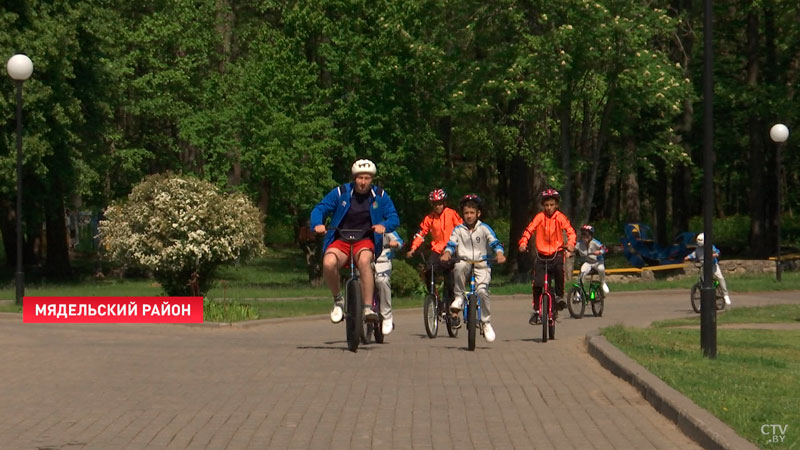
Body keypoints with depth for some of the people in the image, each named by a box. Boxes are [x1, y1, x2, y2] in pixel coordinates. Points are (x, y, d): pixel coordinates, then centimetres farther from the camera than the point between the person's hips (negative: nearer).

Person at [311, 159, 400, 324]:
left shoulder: (380, 196, 4)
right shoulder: (340, 193, 1)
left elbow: (394, 218, 2)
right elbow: (319, 209, 2)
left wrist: (384, 226, -22)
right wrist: (317, 224, -21)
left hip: (365, 241, 0)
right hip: (340, 241, 0)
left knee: (364, 260, -37)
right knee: (328, 263, -33)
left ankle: (368, 308, -37)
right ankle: (337, 299, -4)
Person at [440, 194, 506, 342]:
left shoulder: (484, 229, 6)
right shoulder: (458, 230, 10)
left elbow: (495, 243, -1)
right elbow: (451, 244, 1)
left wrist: (500, 254, -21)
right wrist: (446, 253, -21)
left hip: (482, 265, -1)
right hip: (464, 262, 1)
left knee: (482, 290, -23)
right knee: (460, 266, -37)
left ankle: (486, 322, -8)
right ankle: (459, 297, -20)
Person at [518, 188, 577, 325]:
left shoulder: (560, 217, -2)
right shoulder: (539, 217, -1)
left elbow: (570, 231, -10)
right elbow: (529, 230, -5)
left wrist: (570, 244, -28)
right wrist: (523, 243, -22)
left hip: (557, 252, -1)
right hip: (542, 254, 1)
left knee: (559, 268, -32)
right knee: (537, 283, -7)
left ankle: (559, 295, -9)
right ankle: (536, 310, 10)